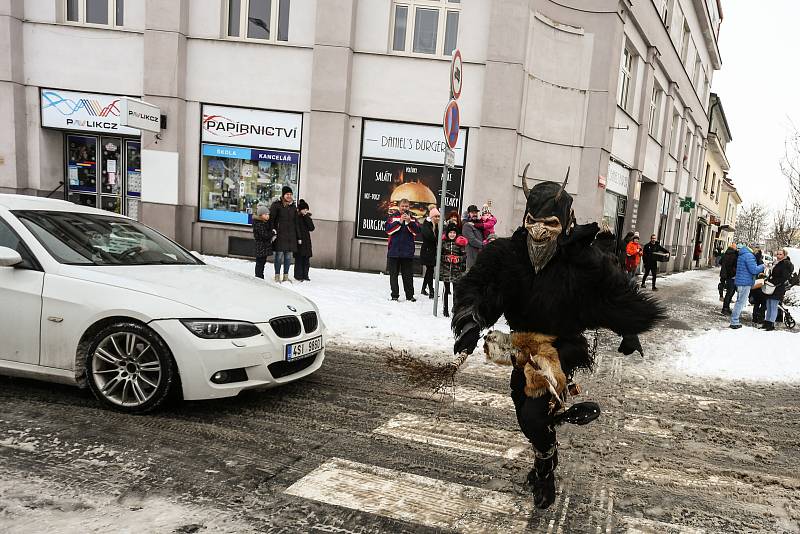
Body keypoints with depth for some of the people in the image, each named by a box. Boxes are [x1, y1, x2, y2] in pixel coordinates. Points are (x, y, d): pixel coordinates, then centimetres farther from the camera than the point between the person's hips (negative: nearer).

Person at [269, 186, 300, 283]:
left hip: (291, 235, 5)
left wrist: (298, 236, 16)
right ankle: (277, 276, 3)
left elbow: (296, 222, 19)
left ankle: (286, 276, 14)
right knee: (279, 254, -5)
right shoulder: (276, 205, -1)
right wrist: (272, 230, -15)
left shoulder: (293, 206, 15)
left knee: (288, 256, 5)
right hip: (279, 234, -5)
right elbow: (271, 218, -4)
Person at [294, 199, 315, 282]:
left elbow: (312, 228, -1)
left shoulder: (307, 218, 12)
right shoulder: (297, 217, -4)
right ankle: (298, 276, 3)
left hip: (307, 241, 6)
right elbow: (296, 229, -10)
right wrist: (299, 238, -18)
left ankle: (305, 275, 13)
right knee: (299, 258, -4)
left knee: (306, 259, 6)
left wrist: (307, 217, -5)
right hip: (299, 241, -6)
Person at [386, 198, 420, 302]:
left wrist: (409, 222, -16)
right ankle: (395, 295, 12)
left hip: (408, 251, 1)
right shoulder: (392, 217, 3)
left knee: (408, 275, 6)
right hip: (394, 251, -1)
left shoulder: (412, 218, 9)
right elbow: (388, 230, -10)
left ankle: (409, 295, 13)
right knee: (393, 274, 4)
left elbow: (417, 231, -3)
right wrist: (400, 222, -17)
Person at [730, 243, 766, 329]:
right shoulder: (749, 255, -16)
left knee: (739, 301, 17)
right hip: (745, 282, -9)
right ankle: (734, 322, -2)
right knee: (741, 302, -5)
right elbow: (754, 270, -19)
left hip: (740, 282, 9)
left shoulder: (741, 256, 14)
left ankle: (734, 320, 22)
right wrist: (762, 266, -4)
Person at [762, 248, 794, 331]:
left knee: (773, 306, -7)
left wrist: (773, 283, -20)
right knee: (768, 306, 10)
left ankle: (771, 324, -4)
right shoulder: (776, 263, 16)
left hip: (778, 289, -8)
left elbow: (784, 278, -17)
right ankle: (767, 322, 16)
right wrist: (767, 280, 7)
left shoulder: (786, 264, -9)